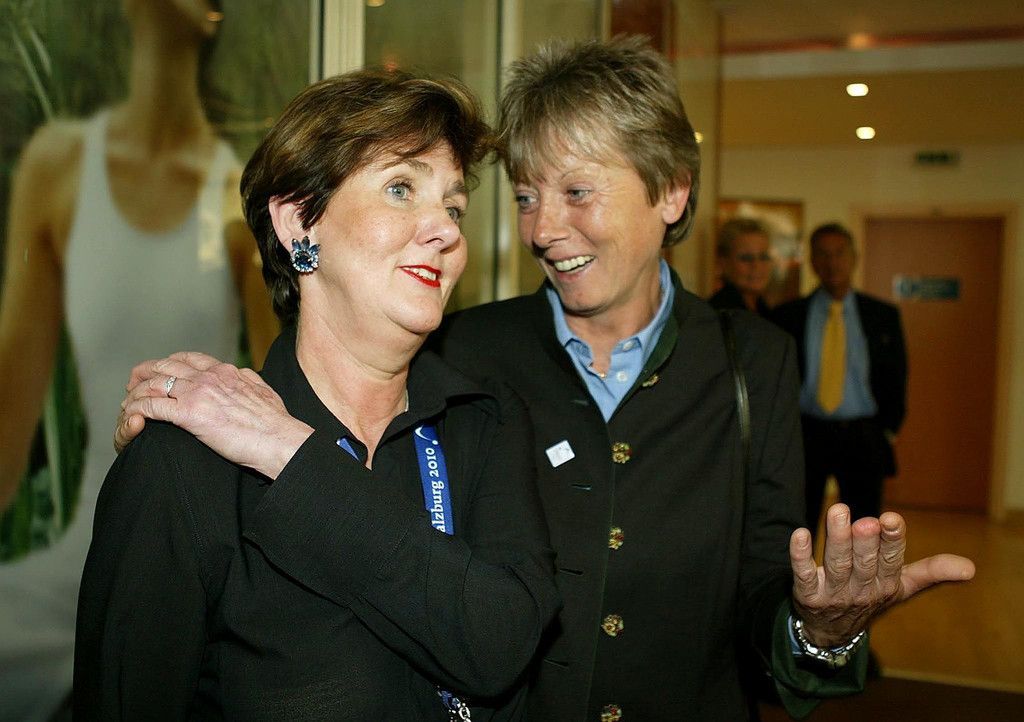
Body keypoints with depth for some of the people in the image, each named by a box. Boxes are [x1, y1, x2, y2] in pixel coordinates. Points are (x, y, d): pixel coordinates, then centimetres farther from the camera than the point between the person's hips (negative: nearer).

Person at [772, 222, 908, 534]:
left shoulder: (883, 315, 5)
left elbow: (896, 378, 8)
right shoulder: (787, 315, 2)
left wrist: (888, 432, 1)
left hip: (863, 439, 1)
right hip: (805, 435, 0)